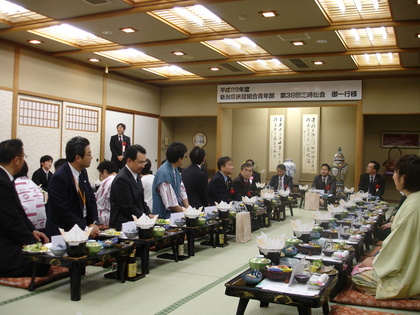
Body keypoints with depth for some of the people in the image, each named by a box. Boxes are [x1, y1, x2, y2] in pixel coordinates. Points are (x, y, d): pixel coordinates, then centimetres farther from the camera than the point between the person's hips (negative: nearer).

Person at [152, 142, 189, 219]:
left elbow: (182, 192, 13)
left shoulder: (175, 170, 10)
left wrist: (188, 209, 0)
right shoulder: (164, 173, -18)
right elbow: (170, 203, -18)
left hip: (176, 213, 8)